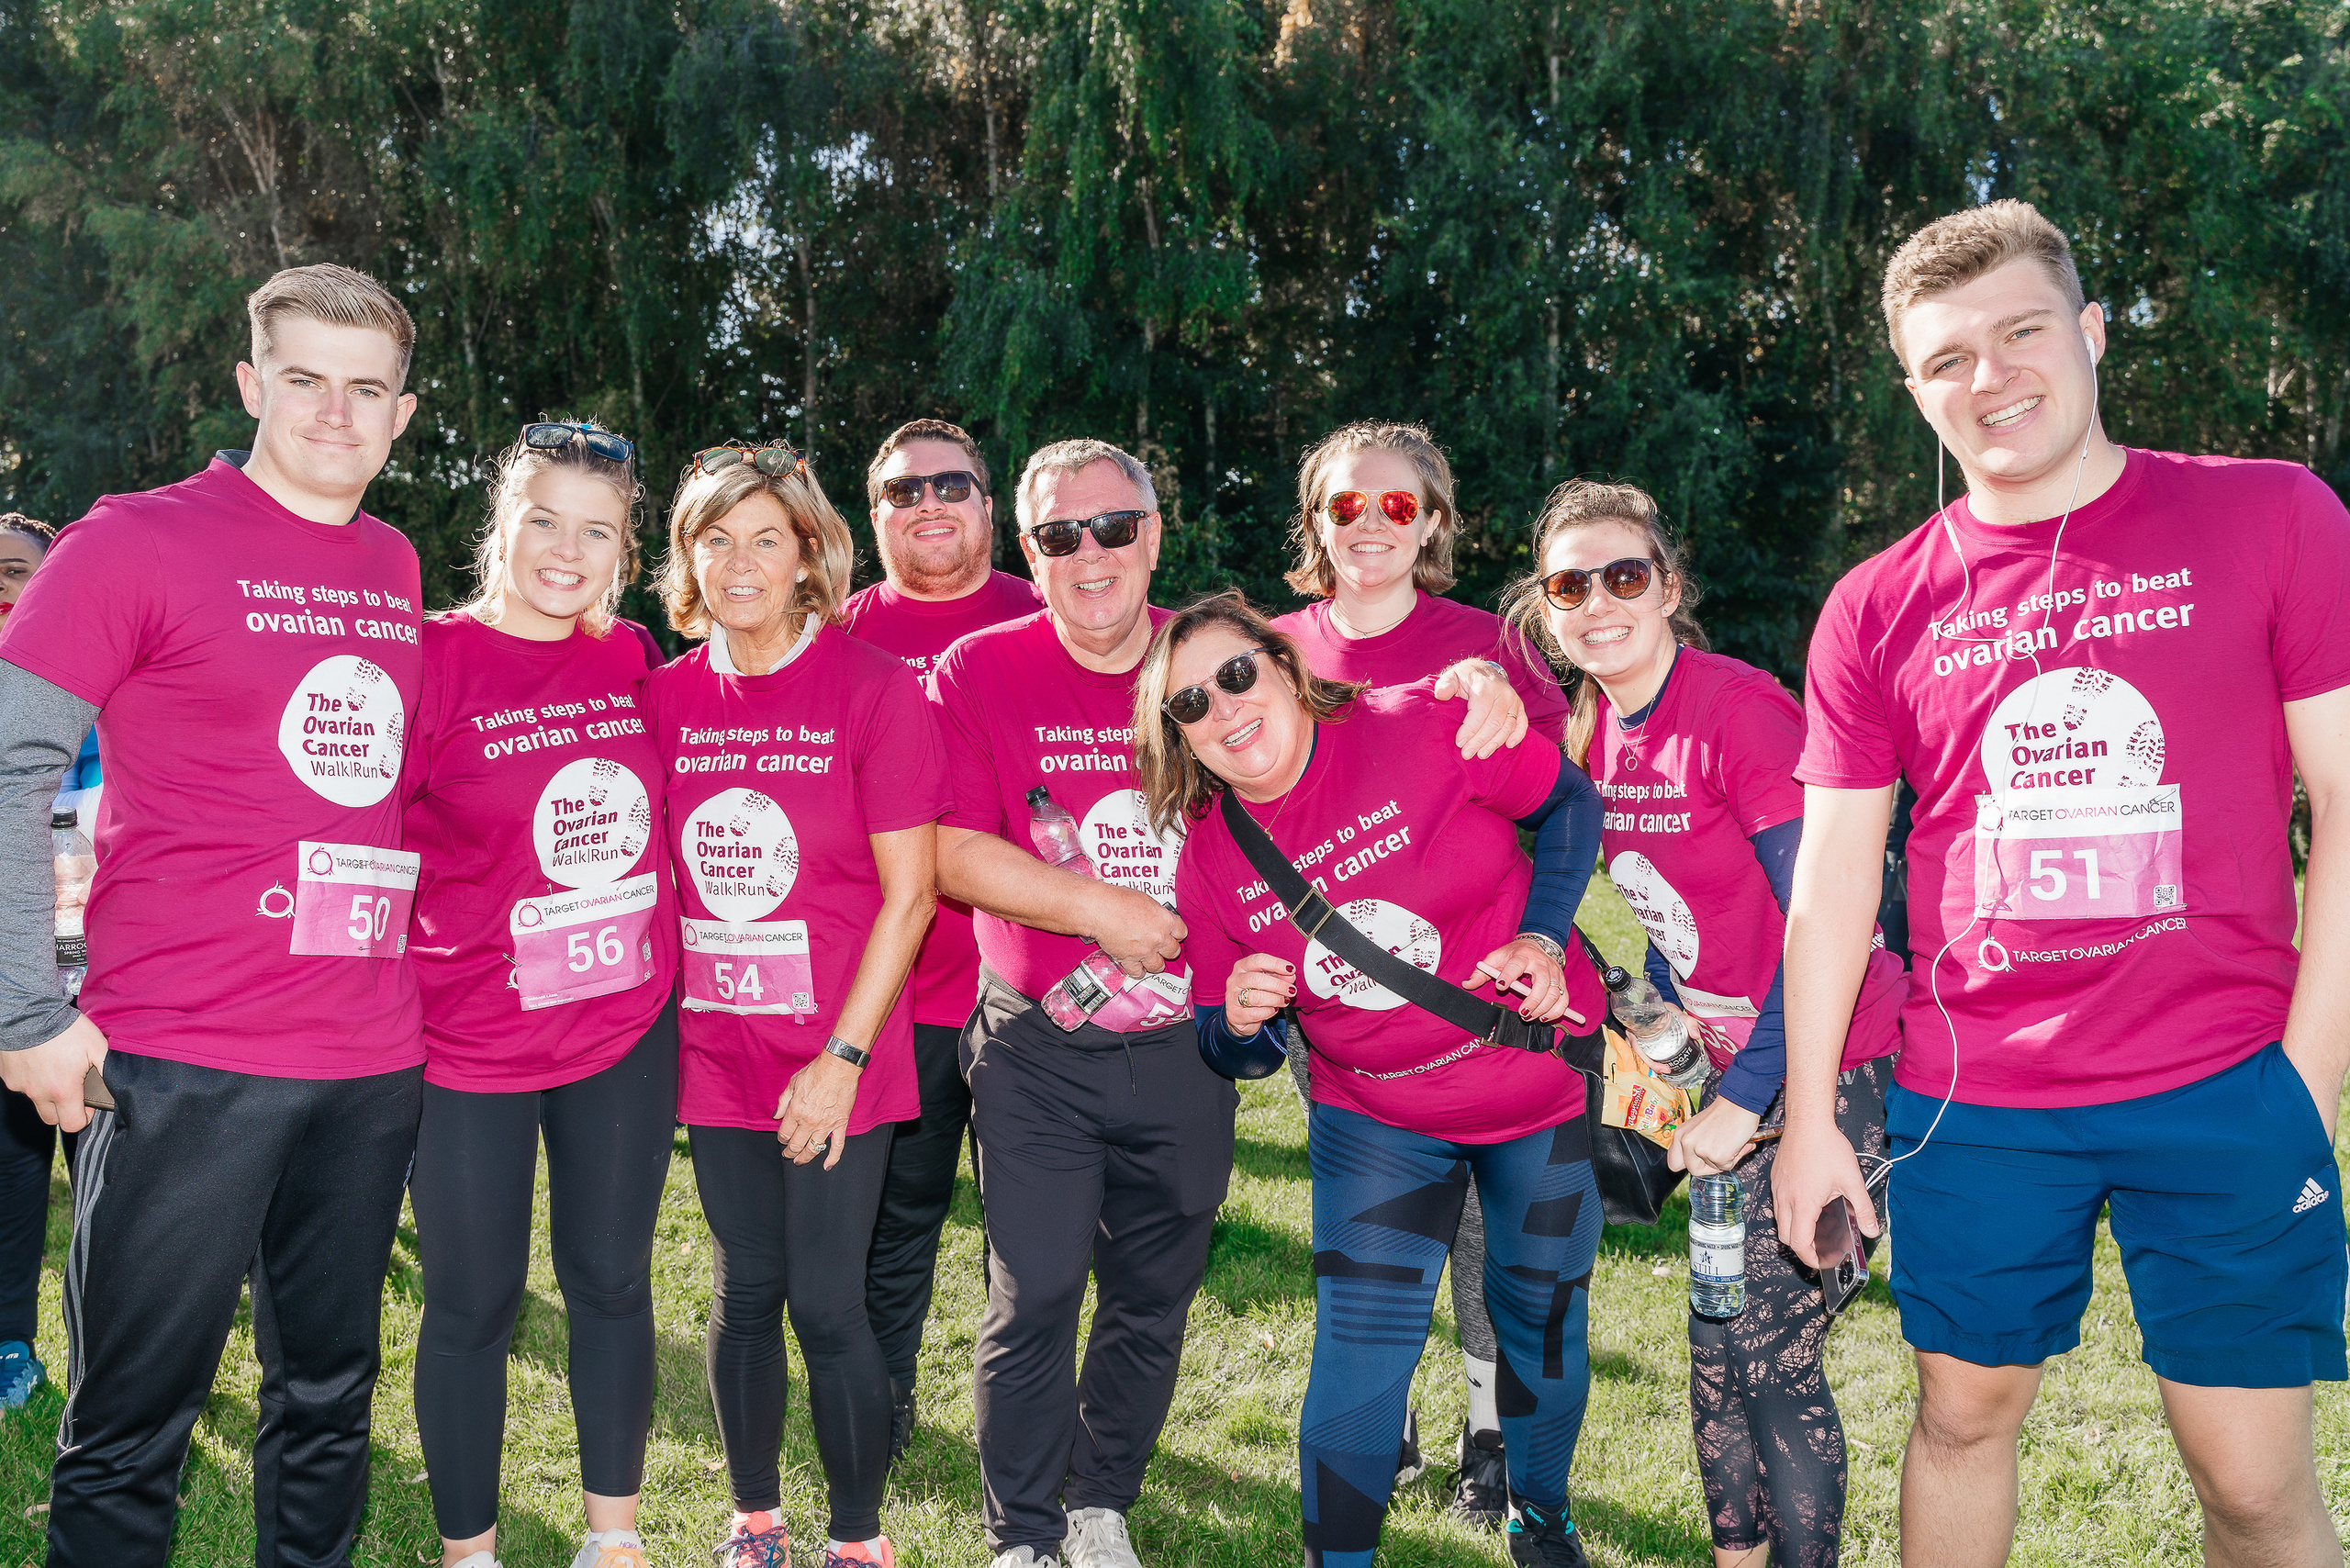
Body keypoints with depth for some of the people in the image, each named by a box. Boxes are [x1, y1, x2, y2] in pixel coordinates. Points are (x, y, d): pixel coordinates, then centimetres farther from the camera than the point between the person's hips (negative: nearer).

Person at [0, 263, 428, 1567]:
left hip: (374, 1066, 5)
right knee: (132, 1430, 4)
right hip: (184, 1065, -5)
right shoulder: (138, 541, -5)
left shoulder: (398, 572, 12)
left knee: (329, 1404, 16)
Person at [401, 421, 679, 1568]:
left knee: (611, 1281, 15)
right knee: (473, 1301, 8)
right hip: (471, 1043, -4)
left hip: (627, 1037, 4)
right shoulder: (433, 658, -12)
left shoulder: (634, 660, 2)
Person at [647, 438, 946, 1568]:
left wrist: (843, 1057, -14)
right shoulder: (667, 695, 3)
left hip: (835, 1061, -4)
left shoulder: (875, 690, -10)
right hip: (716, 1054, 4)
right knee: (745, 1291, 14)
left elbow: (908, 891, -10)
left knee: (826, 1304, 1)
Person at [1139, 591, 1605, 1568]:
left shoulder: (1419, 728, -20)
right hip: (1376, 1119, 1)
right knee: (1359, 1342, -7)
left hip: (1545, 1088, -1)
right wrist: (1238, 1019, -22)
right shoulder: (1206, 857, -9)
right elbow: (1220, 1041, 1)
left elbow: (1570, 802, -6)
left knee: (1539, 1315, 16)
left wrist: (1543, 936, -17)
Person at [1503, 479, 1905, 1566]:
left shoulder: (1740, 709, -20)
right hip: (1732, 1067, 7)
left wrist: (1746, 1099, -20)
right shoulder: (1594, 731, 2)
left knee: (1766, 1354, -4)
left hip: (1829, 1068, -7)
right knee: (1718, 1338, 14)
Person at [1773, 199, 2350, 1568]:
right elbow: (1834, 872, 6)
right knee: (1965, 1416, 14)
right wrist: (1809, 1118, 4)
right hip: (1974, 1102, 2)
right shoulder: (1879, 608, 4)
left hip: (2226, 1092, -1)